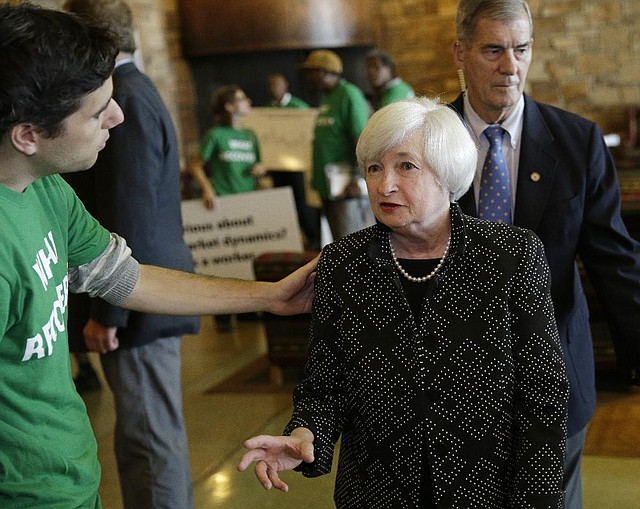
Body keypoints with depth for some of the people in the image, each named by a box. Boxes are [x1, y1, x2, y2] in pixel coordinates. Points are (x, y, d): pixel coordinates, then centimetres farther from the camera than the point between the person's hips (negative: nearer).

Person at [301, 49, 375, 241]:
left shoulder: (349, 95, -11)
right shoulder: (325, 99, 16)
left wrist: (358, 179, -21)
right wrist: (316, 177, 17)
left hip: (347, 187, -9)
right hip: (328, 187, 9)